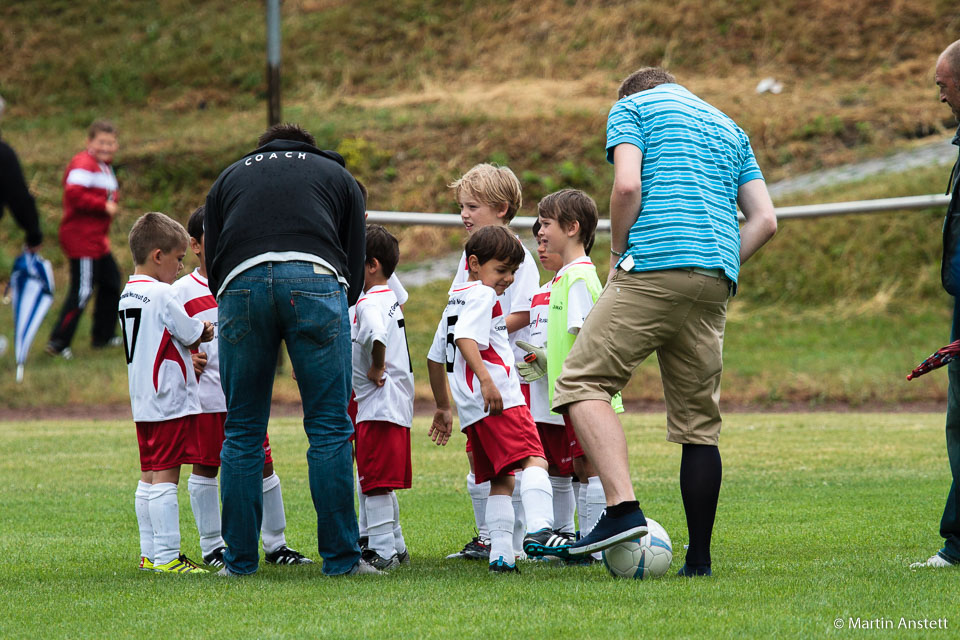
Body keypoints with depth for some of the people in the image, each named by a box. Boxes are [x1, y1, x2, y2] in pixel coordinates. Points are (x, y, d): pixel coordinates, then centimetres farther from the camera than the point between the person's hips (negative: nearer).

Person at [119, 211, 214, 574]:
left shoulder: (128, 294, 13)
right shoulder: (161, 294, -15)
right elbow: (193, 335, -8)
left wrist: (194, 333, 9)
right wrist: (204, 330, 12)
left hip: (143, 404, 9)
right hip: (170, 401, -9)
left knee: (149, 476, 11)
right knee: (166, 477, -9)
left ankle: (150, 554, 14)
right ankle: (166, 556, -10)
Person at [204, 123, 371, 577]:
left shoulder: (230, 177, 33)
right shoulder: (338, 175, 31)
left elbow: (212, 263, 26)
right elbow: (355, 267, 25)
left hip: (240, 284, 1)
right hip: (315, 279, -1)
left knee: (242, 433, 9)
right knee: (330, 429, 2)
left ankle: (239, 559, 10)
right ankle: (340, 557, 1)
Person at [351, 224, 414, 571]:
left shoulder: (369, 304, -17)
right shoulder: (391, 298, 15)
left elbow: (377, 337, -38)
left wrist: (377, 368, -23)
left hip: (378, 406, -10)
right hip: (396, 405, 10)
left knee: (375, 483, -7)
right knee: (381, 483, 18)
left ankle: (382, 551, -5)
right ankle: (395, 546, 26)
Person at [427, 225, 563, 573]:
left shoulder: (455, 299, 28)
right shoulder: (481, 294, -2)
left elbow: (435, 356, 32)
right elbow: (465, 337, -20)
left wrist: (443, 407, 37)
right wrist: (485, 379, -28)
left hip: (472, 410, 10)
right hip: (500, 401, -10)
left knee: (500, 480, 11)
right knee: (533, 460, -21)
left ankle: (500, 554, 4)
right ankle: (539, 529, -39)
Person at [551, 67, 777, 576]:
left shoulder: (633, 107, 11)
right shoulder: (728, 128, 28)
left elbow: (627, 186, -7)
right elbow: (764, 220, 18)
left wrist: (618, 257, 5)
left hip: (655, 266, -6)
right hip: (716, 281, 6)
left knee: (583, 381, -4)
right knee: (698, 422, 8)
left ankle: (623, 507, -23)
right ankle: (698, 559, 6)